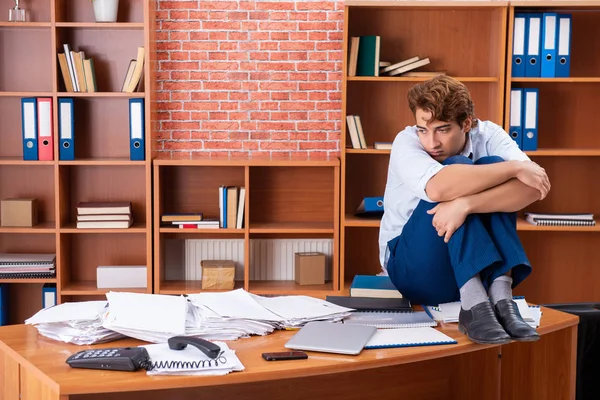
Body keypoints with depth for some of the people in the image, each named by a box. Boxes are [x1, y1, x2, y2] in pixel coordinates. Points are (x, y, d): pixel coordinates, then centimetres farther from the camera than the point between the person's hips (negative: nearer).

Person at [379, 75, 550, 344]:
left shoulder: (488, 135, -8)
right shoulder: (406, 142, -15)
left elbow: (533, 187, -26)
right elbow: (438, 187, -37)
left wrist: (465, 204, -39)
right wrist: (515, 167, -32)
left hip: (480, 269, 3)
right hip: (415, 267, -2)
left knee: (493, 166, -21)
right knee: (457, 170, -26)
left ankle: (501, 297, -30)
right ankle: (474, 305, -36)